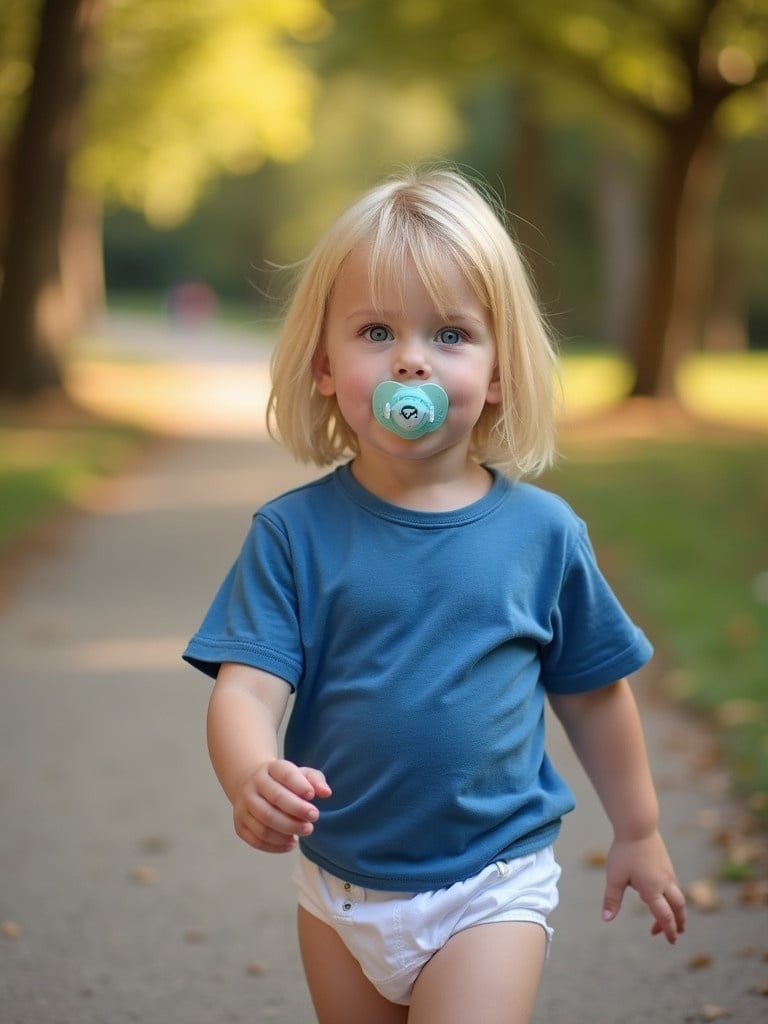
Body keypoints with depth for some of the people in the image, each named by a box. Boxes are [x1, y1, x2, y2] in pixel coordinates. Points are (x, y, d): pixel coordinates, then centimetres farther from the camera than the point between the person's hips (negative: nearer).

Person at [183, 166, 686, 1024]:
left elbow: (593, 693, 7)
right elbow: (247, 688, -16)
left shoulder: (542, 532, -5)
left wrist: (638, 831, 16)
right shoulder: (294, 533, -8)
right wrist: (252, 781, -37)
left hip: (490, 891, -1)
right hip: (340, 889, 2)